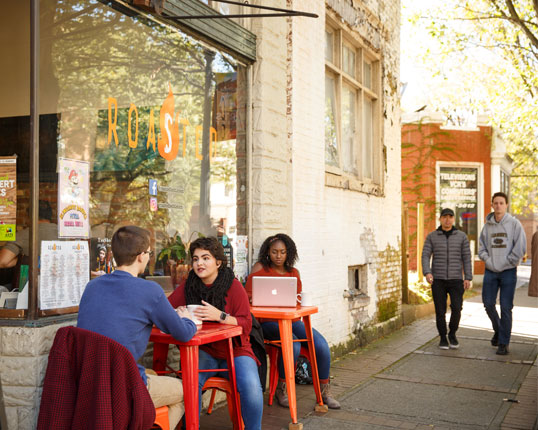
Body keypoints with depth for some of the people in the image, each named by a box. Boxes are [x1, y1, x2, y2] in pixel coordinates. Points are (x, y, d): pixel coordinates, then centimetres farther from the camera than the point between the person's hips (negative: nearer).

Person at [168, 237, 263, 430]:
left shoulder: (233, 286, -6)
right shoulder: (189, 285, 2)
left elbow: (246, 325, -9)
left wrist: (220, 315, -26)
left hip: (234, 349, -1)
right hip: (204, 350, 2)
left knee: (250, 386, -27)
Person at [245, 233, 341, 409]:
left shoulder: (294, 273, 17)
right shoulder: (260, 268, 3)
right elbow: (248, 296, -4)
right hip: (269, 321, -5)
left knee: (321, 344, -17)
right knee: (293, 345, -32)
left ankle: (324, 391, 0)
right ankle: (281, 389, -8)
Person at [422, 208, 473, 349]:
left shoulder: (461, 236, 2)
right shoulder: (431, 237, 1)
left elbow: (466, 258, 1)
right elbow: (425, 256, -6)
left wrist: (468, 278, -6)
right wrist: (427, 273, -23)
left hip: (456, 279, 0)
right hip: (438, 279, 0)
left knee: (456, 308, -12)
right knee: (440, 311, -1)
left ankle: (452, 334, 12)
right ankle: (443, 338, 17)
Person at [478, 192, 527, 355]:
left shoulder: (514, 224, -5)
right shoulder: (487, 225, 6)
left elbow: (520, 247, -10)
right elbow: (482, 248, 10)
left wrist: (507, 262, -10)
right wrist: (488, 260, -5)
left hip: (508, 271, -3)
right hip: (490, 271, 3)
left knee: (506, 308, -1)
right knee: (488, 303, 4)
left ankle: (503, 343, 8)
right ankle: (498, 329, 31)